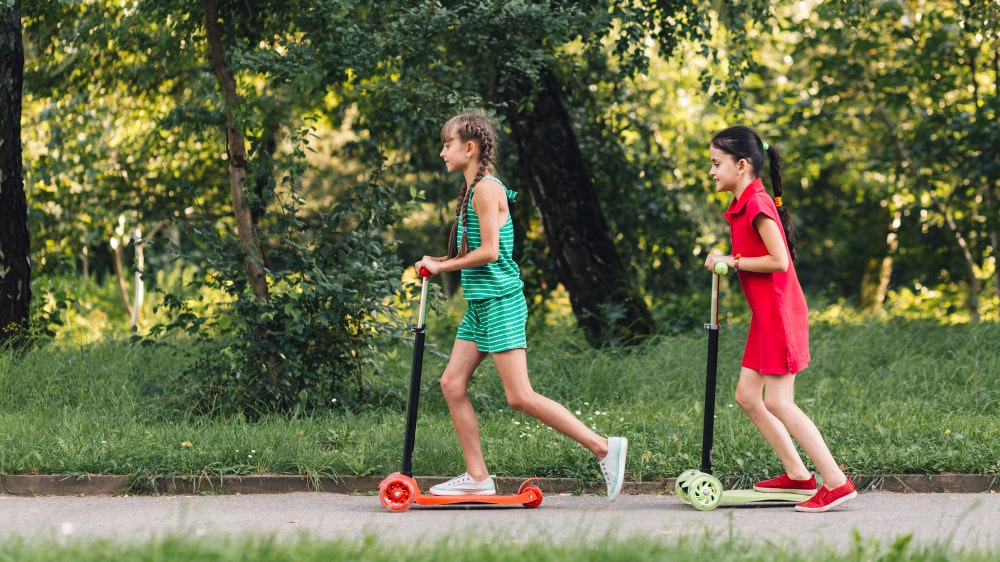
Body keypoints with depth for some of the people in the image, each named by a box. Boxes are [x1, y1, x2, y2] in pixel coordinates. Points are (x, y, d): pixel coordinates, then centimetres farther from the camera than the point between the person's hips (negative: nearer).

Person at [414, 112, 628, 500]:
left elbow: (488, 252, -19)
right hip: (480, 304, 10)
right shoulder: (473, 190, 15)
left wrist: (442, 266, -9)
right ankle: (477, 476, 7)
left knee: (520, 396, -11)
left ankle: (603, 448, -8)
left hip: (500, 301, -10)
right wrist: (438, 263, 7)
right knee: (452, 384, 5)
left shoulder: (486, 189, -14)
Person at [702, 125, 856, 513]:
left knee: (778, 402, -9)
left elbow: (780, 261, -23)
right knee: (747, 395, 11)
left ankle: (837, 482, -8)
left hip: (779, 313, -10)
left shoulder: (757, 204, -17)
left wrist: (733, 261, -15)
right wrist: (725, 261, 4)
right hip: (766, 315, 10)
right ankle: (798, 475, 15)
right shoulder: (745, 204, 13)